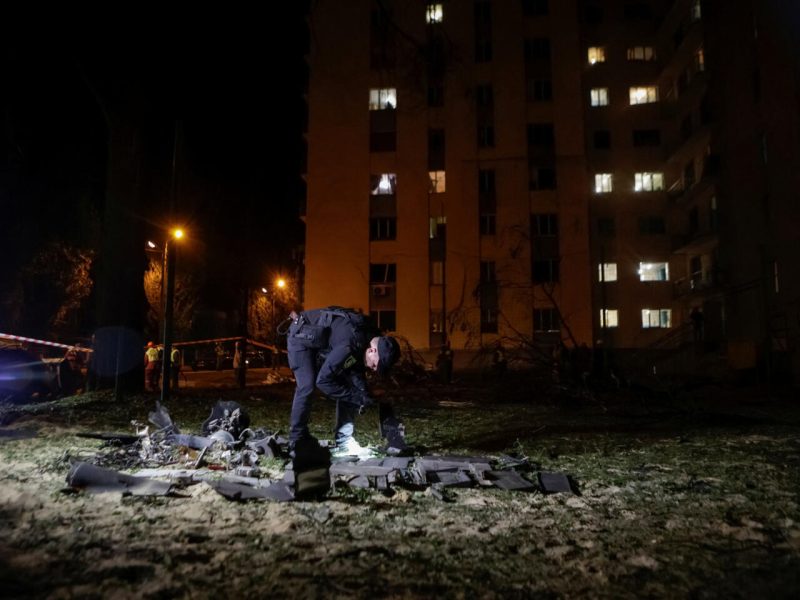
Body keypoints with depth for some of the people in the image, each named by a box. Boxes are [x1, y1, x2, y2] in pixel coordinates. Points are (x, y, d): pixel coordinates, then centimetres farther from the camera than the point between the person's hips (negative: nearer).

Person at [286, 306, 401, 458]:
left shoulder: (371, 337, -14)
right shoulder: (349, 345, -40)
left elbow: (356, 370, 0)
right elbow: (322, 380, -35)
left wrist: (362, 393, -18)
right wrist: (355, 397, -29)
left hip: (321, 343, 8)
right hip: (302, 336, -8)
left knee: (346, 385, -2)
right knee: (307, 386, -20)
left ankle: (344, 442, 0)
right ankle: (297, 441, -2)